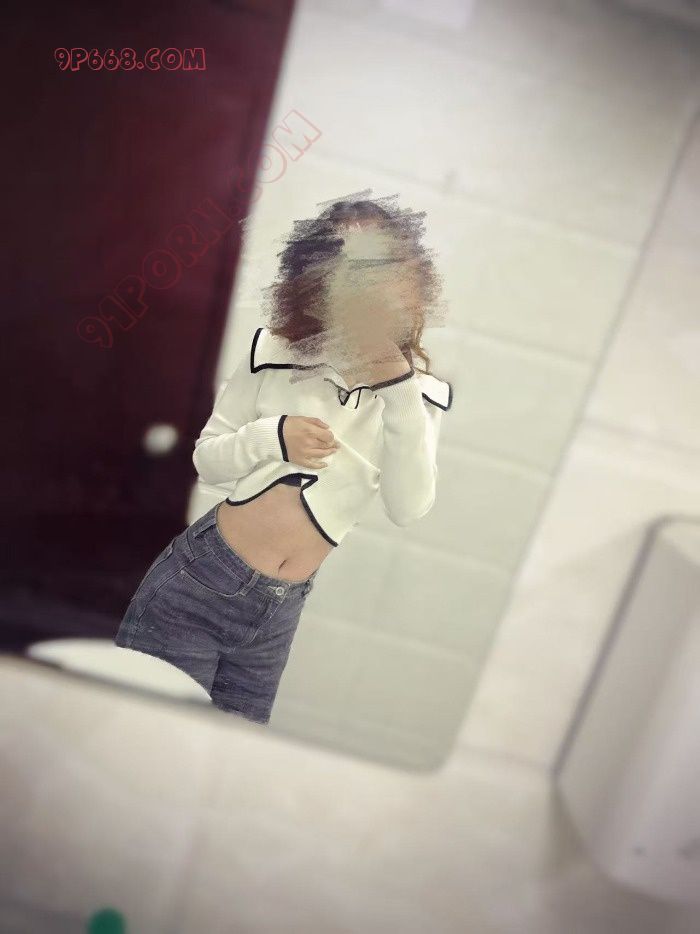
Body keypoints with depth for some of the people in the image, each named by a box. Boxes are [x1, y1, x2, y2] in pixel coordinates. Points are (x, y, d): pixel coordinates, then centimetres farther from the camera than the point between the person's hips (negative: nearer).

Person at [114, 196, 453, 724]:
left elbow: (409, 508, -14)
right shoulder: (275, 354, -5)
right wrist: (270, 437, -19)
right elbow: (206, 462, 1)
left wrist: (399, 390, -22)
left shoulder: (422, 394, -2)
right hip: (198, 583, -2)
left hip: (279, 613, 2)